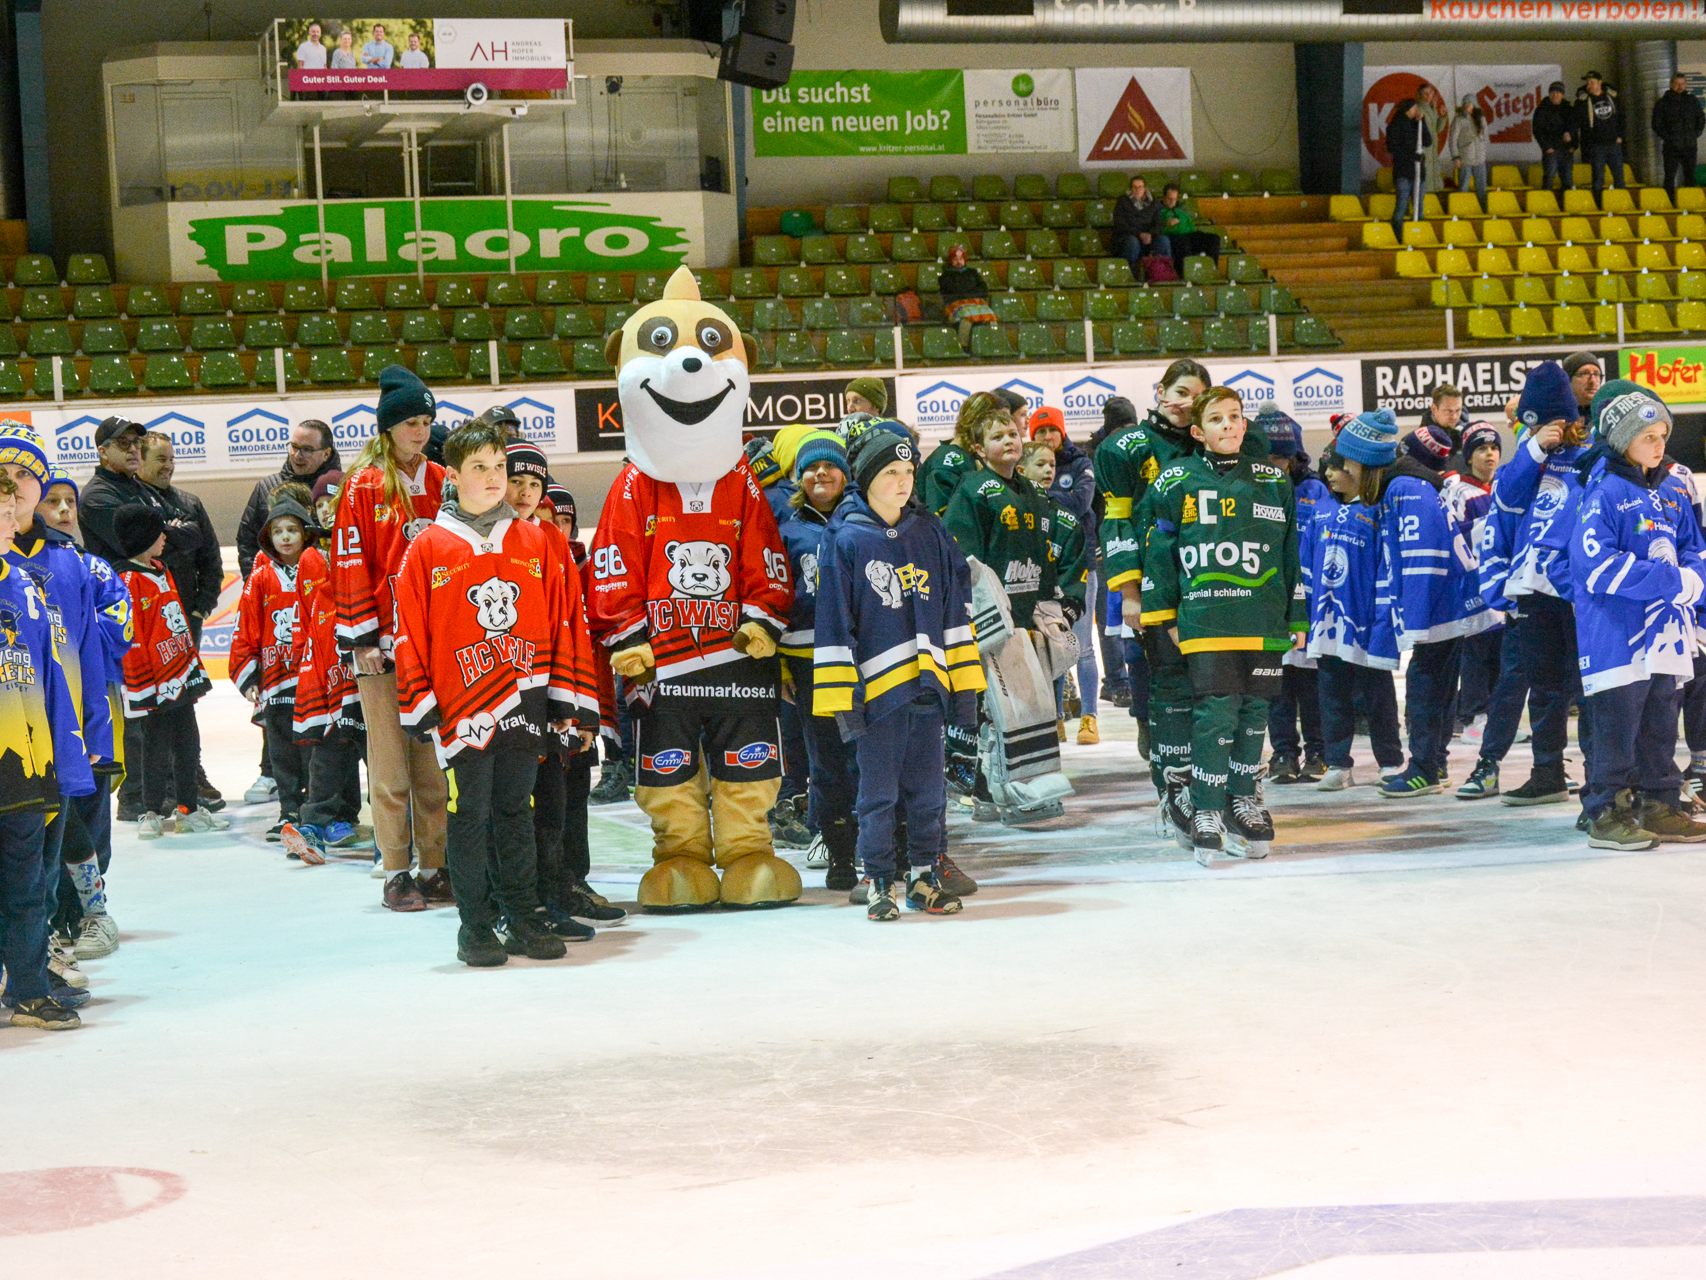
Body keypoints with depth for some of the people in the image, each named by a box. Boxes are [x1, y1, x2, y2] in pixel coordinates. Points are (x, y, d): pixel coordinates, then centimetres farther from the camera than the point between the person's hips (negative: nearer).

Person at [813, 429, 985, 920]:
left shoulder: (931, 533, 9)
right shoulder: (846, 540, -3)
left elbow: (957, 608, 11)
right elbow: (833, 622, -4)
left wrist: (964, 684, 8)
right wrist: (841, 696, -7)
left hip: (928, 685, 4)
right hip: (876, 687, -4)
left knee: (928, 789, 9)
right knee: (879, 792, 1)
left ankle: (925, 877, 21)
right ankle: (880, 883, 11)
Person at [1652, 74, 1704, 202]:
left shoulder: (1693, 101, 9)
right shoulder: (1663, 103, 1)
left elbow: (1701, 119, 15)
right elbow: (1656, 124, 0)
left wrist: (1695, 136, 3)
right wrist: (1667, 137, -9)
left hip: (1690, 147, 3)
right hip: (1671, 147, -3)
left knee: (1690, 176, 8)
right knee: (1670, 177, -3)